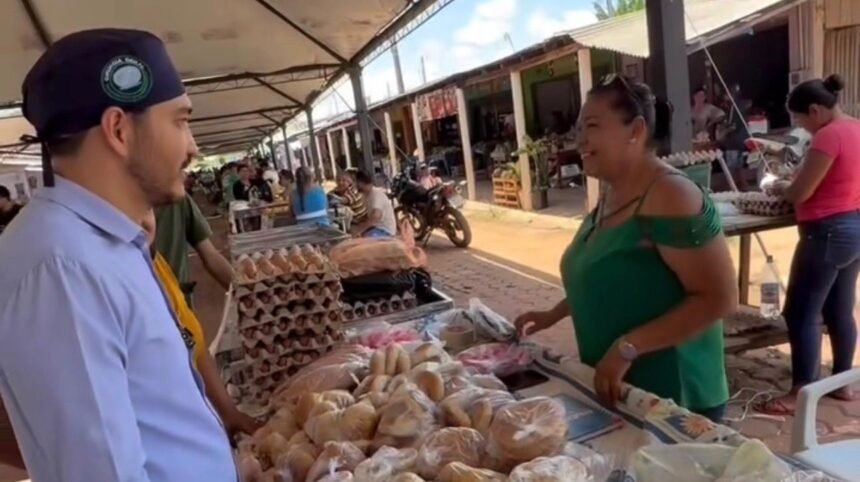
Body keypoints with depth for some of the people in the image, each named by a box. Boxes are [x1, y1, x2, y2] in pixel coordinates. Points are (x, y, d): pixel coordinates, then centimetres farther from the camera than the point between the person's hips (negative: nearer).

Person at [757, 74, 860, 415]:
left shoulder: (828, 136, -18)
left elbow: (800, 193, -19)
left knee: (801, 314, -3)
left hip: (829, 233, -10)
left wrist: (781, 188, 2)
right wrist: (794, 183, 10)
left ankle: (800, 394, 3)